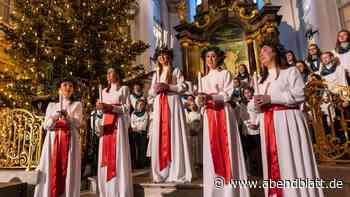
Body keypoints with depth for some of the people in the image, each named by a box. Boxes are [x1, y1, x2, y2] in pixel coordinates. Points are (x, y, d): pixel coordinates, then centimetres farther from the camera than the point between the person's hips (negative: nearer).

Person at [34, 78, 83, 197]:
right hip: (53, 141, 2)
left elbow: (78, 124, -2)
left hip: (70, 141, -1)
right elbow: (45, 126, 7)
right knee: (52, 170, -3)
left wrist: (67, 117, -20)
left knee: (68, 170, -5)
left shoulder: (77, 105, 11)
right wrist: (54, 118, -14)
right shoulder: (51, 105, 16)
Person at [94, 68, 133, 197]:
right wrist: (100, 107, -4)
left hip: (118, 124, -5)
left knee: (118, 156, -8)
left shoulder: (124, 89, 7)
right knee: (105, 157, 1)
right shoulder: (104, 91, 22)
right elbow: (103, 109, 19)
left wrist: (108, 106, -13)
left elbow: (126, 108, -3)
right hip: (106, 124, 5)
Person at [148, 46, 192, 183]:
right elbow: (151, 92, 18)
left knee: (175, 135, -8)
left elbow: (183, 87, -2)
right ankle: (161, 172, 6)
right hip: (159, 105, 4)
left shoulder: (176, 71, 8)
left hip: (173, 103, -4)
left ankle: (177, 172, -3)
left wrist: (168, 86, -13)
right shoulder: (156, 74, 21)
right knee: (160, 136, 0)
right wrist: (156, 89, -4)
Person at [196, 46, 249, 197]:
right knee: (212, 148, 2)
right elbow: (199, 99, 9)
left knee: (227, 147, -6)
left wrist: (210, 96, -20)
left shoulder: (226, 73, 7)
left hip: (224, 113, -4)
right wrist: (200, 100, -15)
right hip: (209, 115, 4)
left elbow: (228, 94, -7)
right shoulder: (203, 79, 19)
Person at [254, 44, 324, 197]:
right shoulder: (263, 80, 24)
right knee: (273, 160, 4)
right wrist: (259, 104, 0)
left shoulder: (290, 71, 4)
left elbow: (300, 95, -9)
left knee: (292, 159, -6)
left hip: (287, 120, -6)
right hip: (268, 122, 6)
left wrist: (271, 98, -14)